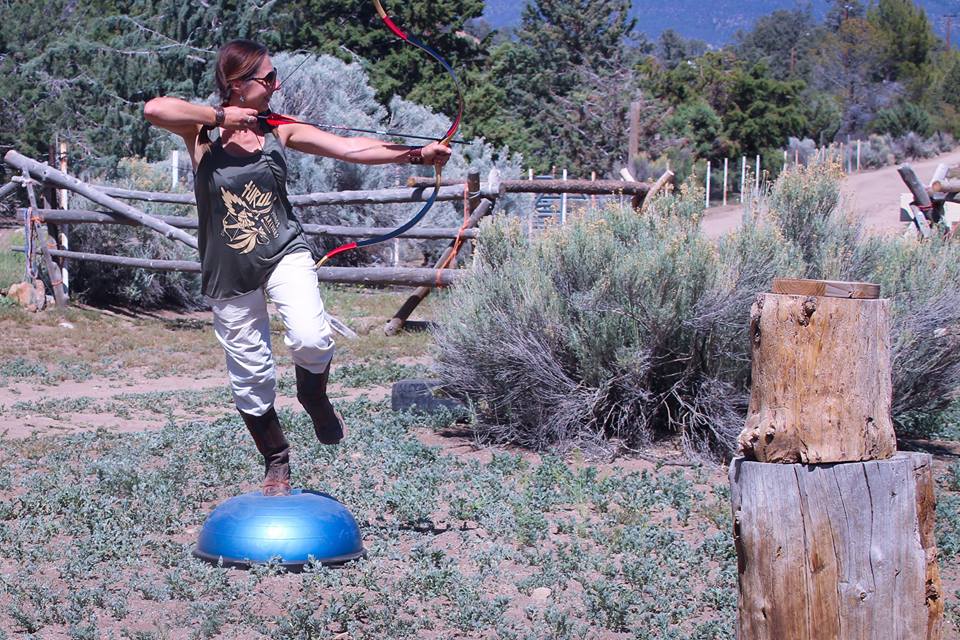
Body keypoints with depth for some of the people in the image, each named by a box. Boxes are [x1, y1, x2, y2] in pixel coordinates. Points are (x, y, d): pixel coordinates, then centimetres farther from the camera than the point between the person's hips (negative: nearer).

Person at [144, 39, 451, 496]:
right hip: (229, 274, -1)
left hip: (284, 254, 1)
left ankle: (313, 396, 9)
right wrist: (219, 116, -20)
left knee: (310, 338, -26)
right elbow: (154, 109, -28)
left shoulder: (280, 132, -1)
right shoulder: (204, 130, -8)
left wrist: (414, 154, -16)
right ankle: (276, 465, 30)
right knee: (251, 378, 7)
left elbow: (351, 149, -7)